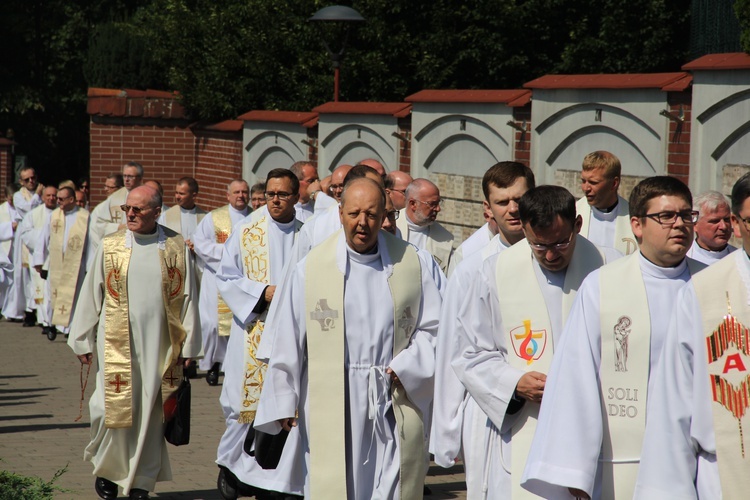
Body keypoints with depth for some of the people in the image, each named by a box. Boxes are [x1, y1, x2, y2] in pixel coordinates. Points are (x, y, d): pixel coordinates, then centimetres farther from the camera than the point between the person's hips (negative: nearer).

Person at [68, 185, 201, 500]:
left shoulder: (177, 248, 1)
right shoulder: (110, 246, 2)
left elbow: (187, 297, 5)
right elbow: (91, 294, 7)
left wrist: (187, 344, 3)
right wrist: (84, 341, 7)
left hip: (159, 346, 0)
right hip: (117, 343, 0)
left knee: (150, 414, 3)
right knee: (113, 409, -3)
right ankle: (106, 468, 22)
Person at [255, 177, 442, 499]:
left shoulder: (413, 264, 5)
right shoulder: (311, 268, 2)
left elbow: (432, 327, 6)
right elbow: (288, 339, 3)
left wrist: (406, 367, -9)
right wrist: (283, 401, 1)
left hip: (396, 403, 1)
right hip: (332, 408, -1)